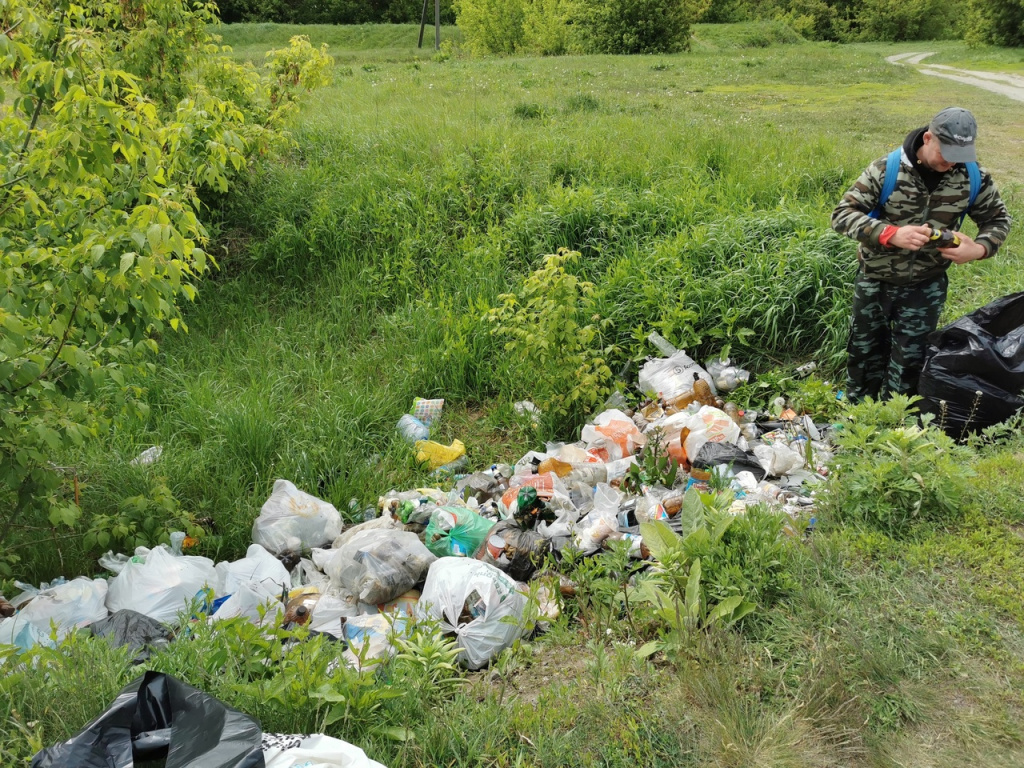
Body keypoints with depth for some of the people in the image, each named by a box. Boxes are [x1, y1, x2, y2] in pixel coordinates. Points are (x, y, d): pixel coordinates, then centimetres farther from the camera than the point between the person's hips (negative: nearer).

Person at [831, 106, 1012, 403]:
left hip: (927, 286, 1)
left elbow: (998, 218, 5)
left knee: (909, 361, 10)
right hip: (876, 281, -1)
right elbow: (842, 214, -22)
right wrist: (891, 234, -36)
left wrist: (980, 248, -18)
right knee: (865, 349, 16)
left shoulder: (973, 177, -10)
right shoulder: (886, 169, -20)